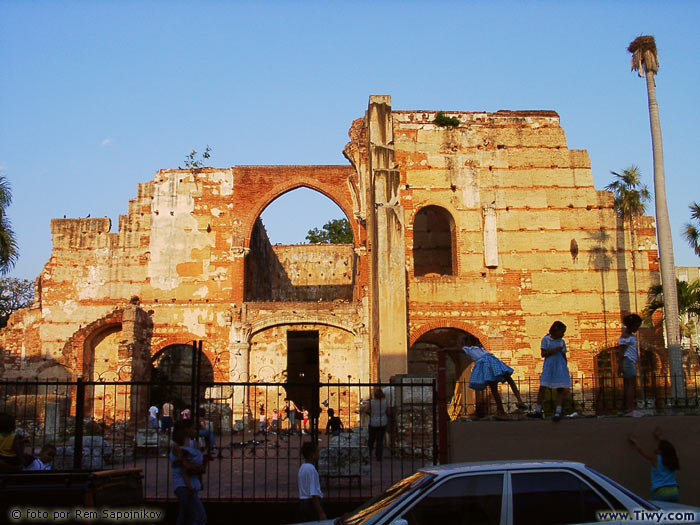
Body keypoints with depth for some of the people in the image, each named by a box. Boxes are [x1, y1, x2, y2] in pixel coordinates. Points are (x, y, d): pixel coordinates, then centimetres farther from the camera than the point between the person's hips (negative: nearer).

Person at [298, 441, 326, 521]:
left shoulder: (301, 468, 14)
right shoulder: (311, 469, -15)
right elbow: (314, 493, -20)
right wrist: (321, 513, -22)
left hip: (302, 502, 9)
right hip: (312, 502, -9)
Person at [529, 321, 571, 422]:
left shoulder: (562, 342, 10)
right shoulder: (546, 339, 1)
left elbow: (564, 356, 14)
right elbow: (543, 354, -7)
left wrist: (565, 369, 12)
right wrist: (555, 350, -16)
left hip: (560, 368, 2)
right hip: (548, 367, -2)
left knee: (560, 389, -4)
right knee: (542, 387, -3)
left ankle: (558, 412, -2)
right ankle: (538, 411, 4)